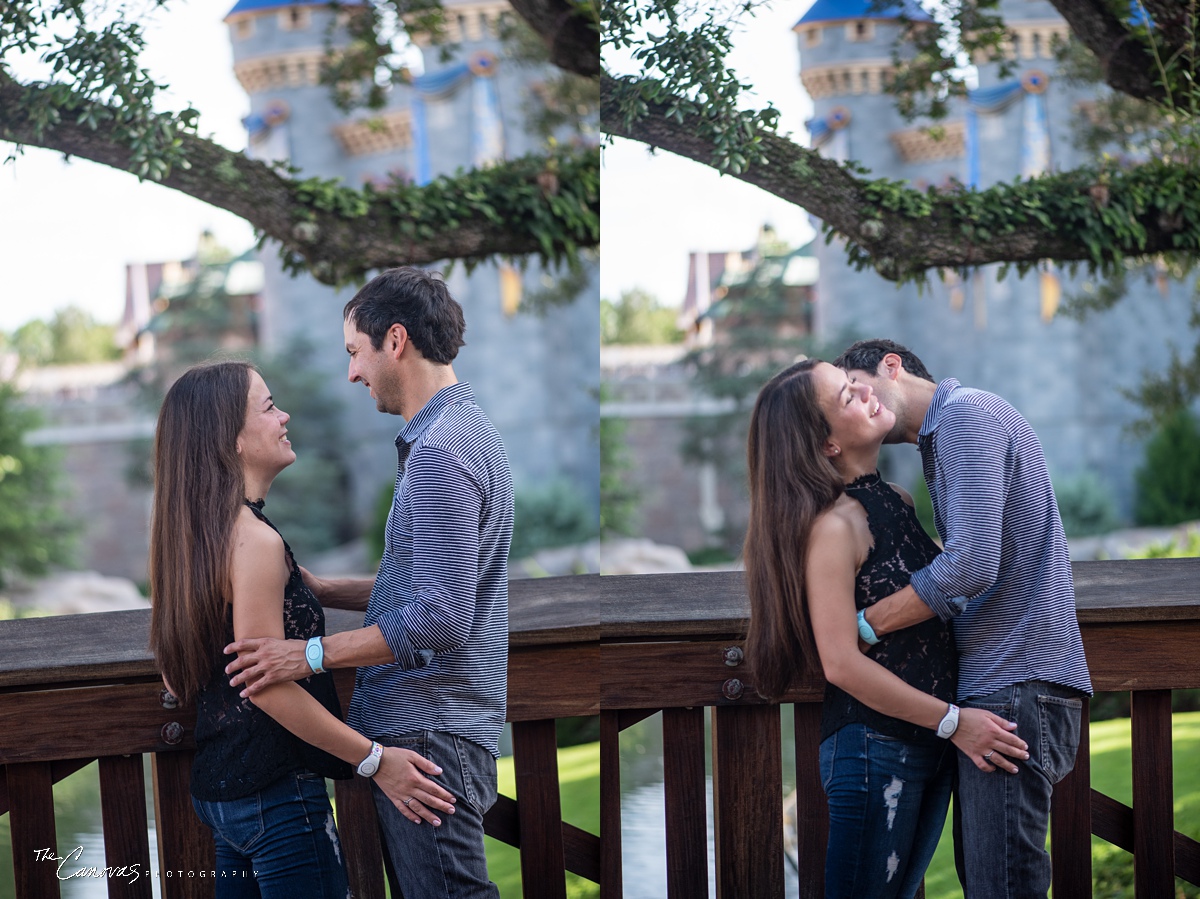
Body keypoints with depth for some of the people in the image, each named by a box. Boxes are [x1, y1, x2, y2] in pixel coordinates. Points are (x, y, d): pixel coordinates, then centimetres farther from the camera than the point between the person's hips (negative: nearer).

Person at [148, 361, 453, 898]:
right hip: (276, 792, -10)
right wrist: (376, 759, -17)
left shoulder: (195, 536, 10)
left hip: (218, 786, 10)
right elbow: (269, 684, -21)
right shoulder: (256, 540, -19)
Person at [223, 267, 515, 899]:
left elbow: (440, 616, -23)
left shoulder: (440, 451, -17)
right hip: (431, 725, 11)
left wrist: (312, 654, -17)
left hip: (429, 736, -11)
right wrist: (322, 590, 19)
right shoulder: (465, 431, 17)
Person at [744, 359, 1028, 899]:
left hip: (928, 747, 8)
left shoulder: (897, 501, 10)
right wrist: (952, 722, -16)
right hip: (874, 747, -8)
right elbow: (841, 663, -20)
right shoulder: (832, 526, -15)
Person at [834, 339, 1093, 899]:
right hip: (993, 686, 11)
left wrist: (861, 625, -11)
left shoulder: (966, 415, -10)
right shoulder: (942, 438, 23)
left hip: (1016, 686, -11)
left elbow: (971, 564, -21)